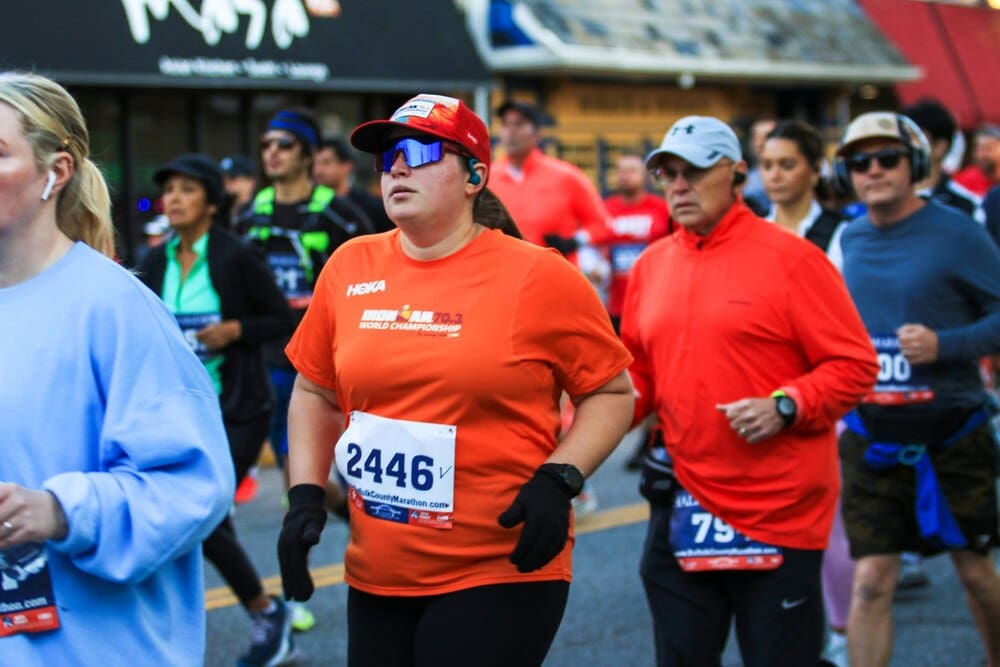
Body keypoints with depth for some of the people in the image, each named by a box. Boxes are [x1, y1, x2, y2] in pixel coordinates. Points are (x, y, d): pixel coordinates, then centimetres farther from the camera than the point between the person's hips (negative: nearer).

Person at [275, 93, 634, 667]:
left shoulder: (537, 276, -7)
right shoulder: (349, 268, 5)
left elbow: (612, 394, -1)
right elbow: (315, 392, 15)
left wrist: (558, 480, -15)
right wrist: (307, 495, 5)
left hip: (500, 578, -4)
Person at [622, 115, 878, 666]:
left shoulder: (791, 258, -7)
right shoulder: (650, 265, 9)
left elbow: (855, 364, -7)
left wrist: (785, 406, -21)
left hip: (779, 513, -5)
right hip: (681, 511, 5)